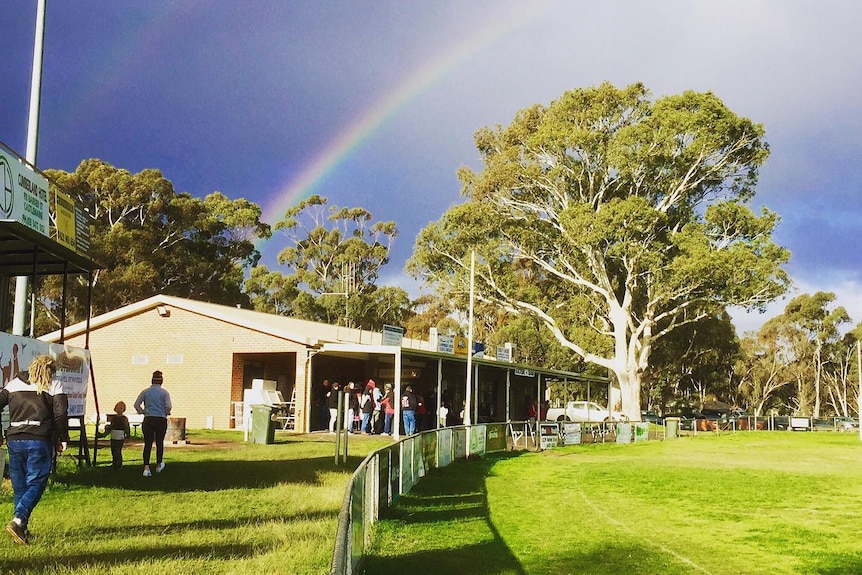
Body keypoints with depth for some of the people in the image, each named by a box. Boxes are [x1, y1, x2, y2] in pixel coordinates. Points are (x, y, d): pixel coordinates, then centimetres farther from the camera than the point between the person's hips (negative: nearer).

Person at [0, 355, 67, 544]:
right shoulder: (54, 386, 5)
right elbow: (61, 413, -5)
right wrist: (63, 439, 2)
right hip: (40, 440, -4)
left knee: (19, 486, 12)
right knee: (36, 484, -1)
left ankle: (22, 529, 12)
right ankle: (18, 520, -20)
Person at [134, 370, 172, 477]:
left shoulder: (145, 392, 5)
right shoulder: (164, 393, -1)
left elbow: (136, 405, 0)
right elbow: (168, 406, -13)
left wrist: (142, 412, 13)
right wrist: (167, 413, 7)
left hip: (148, 420, 1)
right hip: (161, 420, -1)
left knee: (148, 444, 1)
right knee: (159, 443, 15)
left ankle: (146, 468, -11)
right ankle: (159, 465, 29)